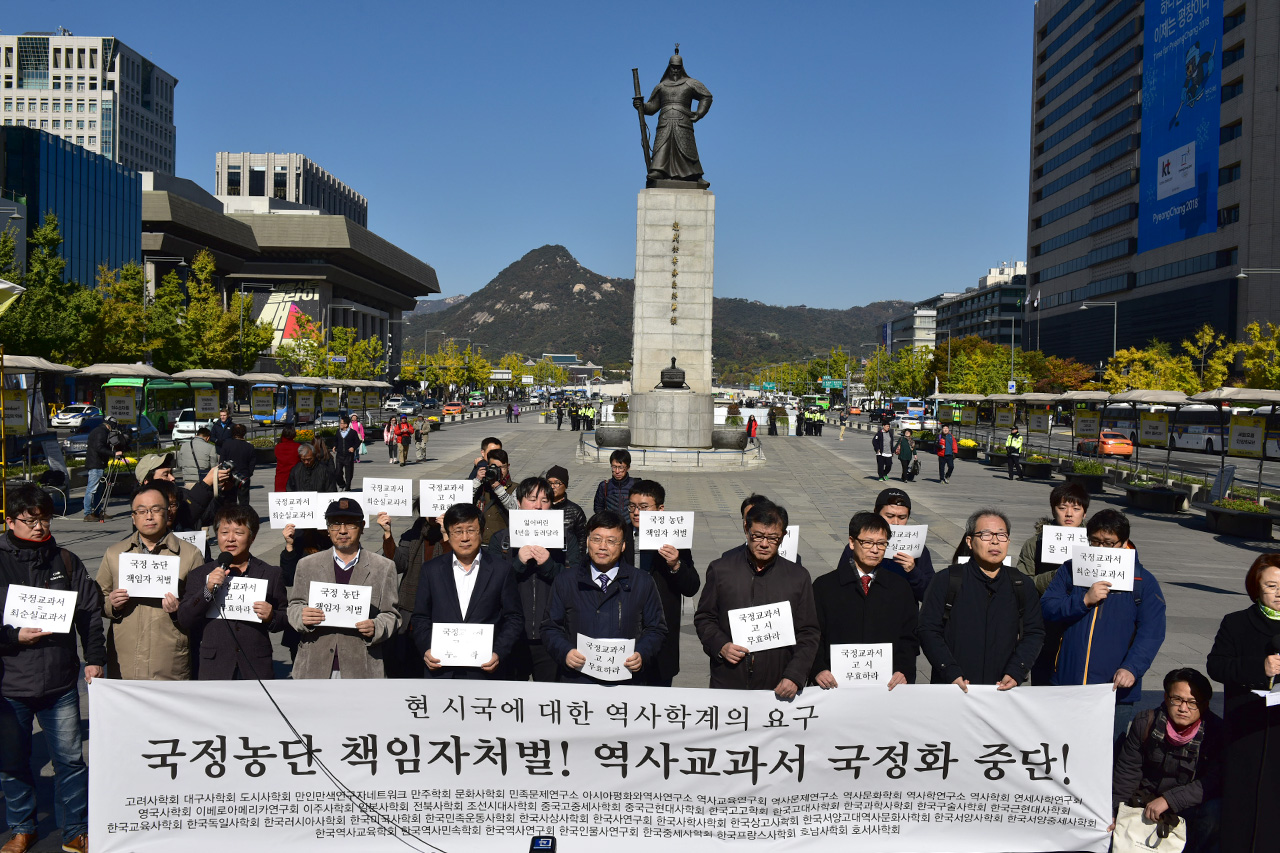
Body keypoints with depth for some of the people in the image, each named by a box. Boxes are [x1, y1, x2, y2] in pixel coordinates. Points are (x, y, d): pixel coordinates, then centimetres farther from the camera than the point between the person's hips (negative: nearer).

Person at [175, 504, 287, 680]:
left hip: (256, 671, 0)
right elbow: (184, 620, -2)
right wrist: (207, 591, -16)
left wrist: (271, 617, -12)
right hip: (214, 671, 0)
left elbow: (286, 618, 10)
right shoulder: (200, 575, 7)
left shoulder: (271, 574, 7)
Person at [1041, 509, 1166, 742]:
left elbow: (1151, 632, -6)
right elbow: (1046, 608, 0)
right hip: (1067, 684, 2)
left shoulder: (1144, 581, 3)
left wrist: (1132, 668, -21)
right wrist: (1085, 600, -14)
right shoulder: (1071, 570, 9)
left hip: (1116, 690, -2)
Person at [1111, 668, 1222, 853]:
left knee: (1215, 810, -31)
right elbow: (1126, 772, 0)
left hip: (1189, 807, -1)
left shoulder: (1217, 732, -12)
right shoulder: (1145, 722, -6)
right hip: (1145, 801, 1)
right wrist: (1113, 813, -8)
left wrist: (1168, 799, -28)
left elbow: (1215, 782, -21)